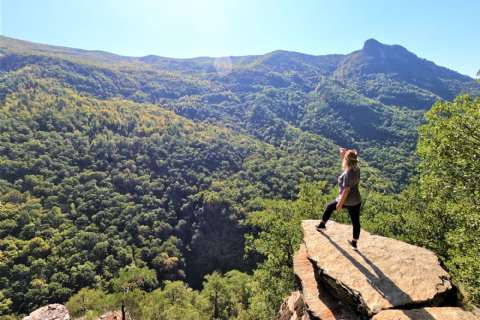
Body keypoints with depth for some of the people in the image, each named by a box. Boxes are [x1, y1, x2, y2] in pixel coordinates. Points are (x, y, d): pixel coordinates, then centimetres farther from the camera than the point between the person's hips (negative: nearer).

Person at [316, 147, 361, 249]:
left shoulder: (348, 173, -25)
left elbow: (346, 190, -24)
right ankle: (354, 242, 27)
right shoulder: (356, 169, -2)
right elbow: (346, 164, 20)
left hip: (347, 201, -7)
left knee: (329, 207, 18)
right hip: (356, 200, 7)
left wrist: (340, 203, -17)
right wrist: (343, 154, 9)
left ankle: (322, 225, 34)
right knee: (355, 221, 14)